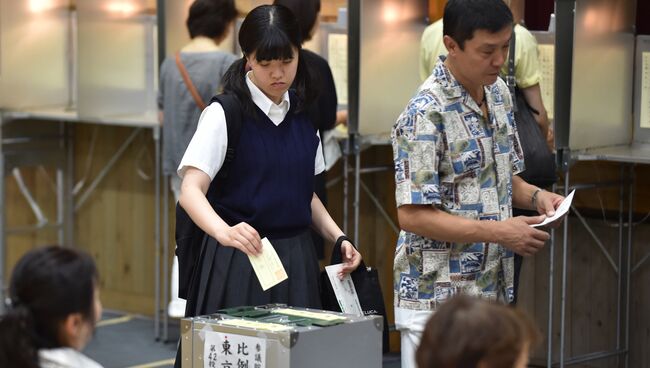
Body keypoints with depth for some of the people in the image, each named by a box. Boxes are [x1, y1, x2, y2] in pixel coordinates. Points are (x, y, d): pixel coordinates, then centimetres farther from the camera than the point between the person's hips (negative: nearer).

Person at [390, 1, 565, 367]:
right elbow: (412, 214, -20)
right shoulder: (426, 113, -18)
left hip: (493, 293, 8)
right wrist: (498, 232, -21)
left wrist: (534, 195, -2)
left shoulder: (499, 93, 7)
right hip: (438, 299, -7)